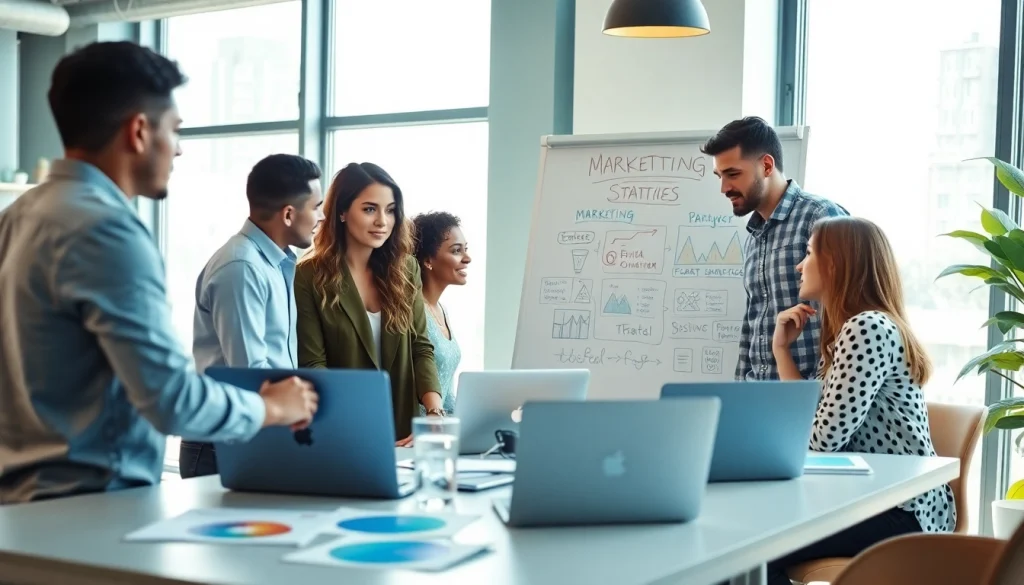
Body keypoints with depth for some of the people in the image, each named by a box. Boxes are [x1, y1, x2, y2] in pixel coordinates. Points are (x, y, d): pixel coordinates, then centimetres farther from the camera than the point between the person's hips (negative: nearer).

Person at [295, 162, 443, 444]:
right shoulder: (310, 277, -8)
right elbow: (312, 365, -12)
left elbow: (421, 348, 3)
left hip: (403, 431, 4)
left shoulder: (405, 269, 5)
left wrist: (435, 414, -14)